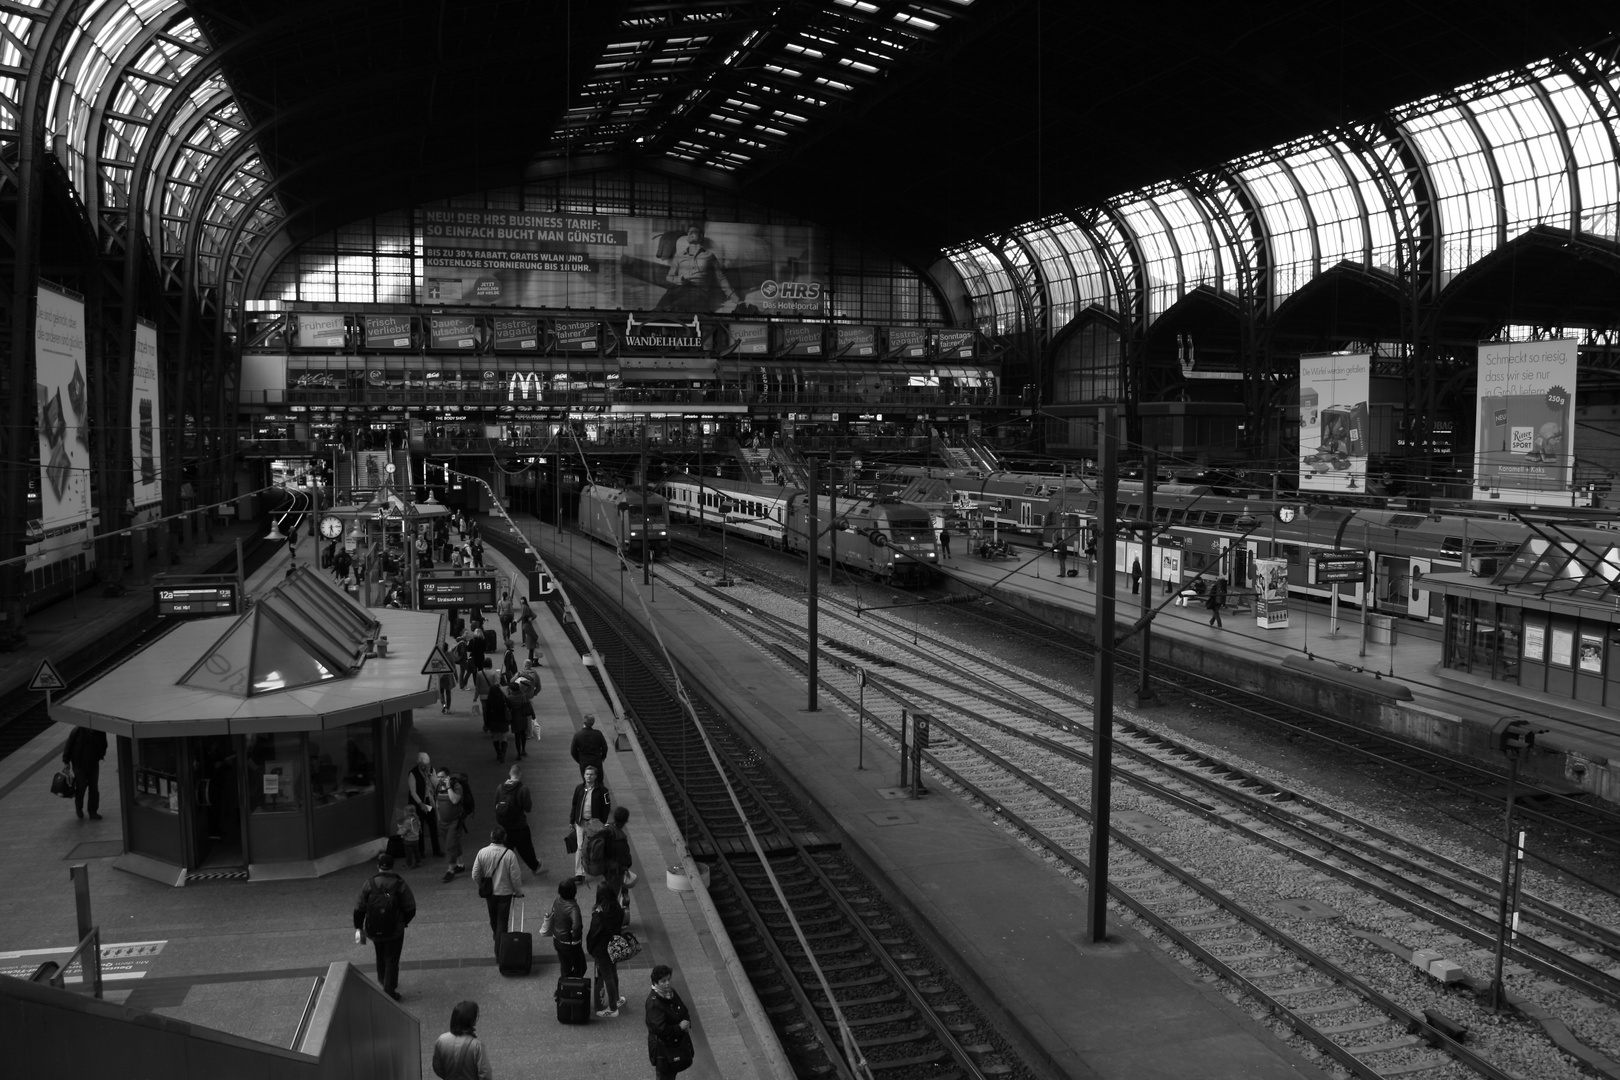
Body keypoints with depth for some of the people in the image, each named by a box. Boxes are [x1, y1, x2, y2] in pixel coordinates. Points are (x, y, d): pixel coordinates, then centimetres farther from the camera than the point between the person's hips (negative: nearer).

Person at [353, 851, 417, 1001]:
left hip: (374, 930, 3)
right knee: (392, 960, 9)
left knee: (381, 958, 25)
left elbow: (359, 909, -5)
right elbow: (410, 909, -11)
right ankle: (389, 991, 10)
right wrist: (403, 921, 8)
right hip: (394, 931, -3)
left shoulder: (369, 883, -9)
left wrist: (358, 928, 7)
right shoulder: (399, 885, -14)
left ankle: (383, 982, 38)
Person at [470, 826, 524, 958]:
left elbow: (475, 875, -6)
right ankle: (499, 952, 12)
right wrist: (518, 891, 3)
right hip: (505, 892, -3)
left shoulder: (482, 853, -14)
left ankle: (498, 941, 48)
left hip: (489, 892, 3)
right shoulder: (509, 854, -22)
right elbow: (515, 876, -15)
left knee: (493, 920, 25)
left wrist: (481, 888, 14)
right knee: (502, 921, 9)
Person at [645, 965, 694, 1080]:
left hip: (677, 1040, 8)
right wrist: (679, 1027, -23)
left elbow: (684, 1011, 11)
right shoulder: (654, 1003, -29)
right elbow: (660, 1029, -33)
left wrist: (686, 1023, -9)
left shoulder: (670, 992, -3)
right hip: (663, 1046, -8)